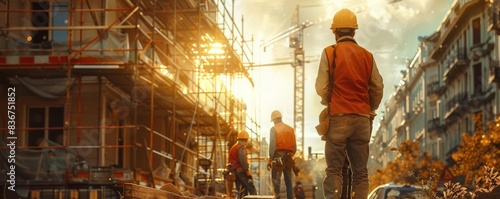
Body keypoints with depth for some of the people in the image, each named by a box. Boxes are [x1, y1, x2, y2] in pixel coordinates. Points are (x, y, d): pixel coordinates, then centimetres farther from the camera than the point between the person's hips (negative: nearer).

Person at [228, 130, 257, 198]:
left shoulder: (233, 148, 20)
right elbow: (243, 160, -21)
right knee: (252, 189, -9)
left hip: (234, 171, 9)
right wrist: (247, 170, -17)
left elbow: (231, 161, 24)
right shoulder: (241, 148, -11)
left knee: (241, 190, 9)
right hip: (241, 171, -9)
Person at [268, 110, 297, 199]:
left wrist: (270, 159, -8)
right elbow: (295, 146, 10)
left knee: (276, 181, -4)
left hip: (278, 157, -5)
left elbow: (272, 145, -11)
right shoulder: (291, 129, 12)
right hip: (288, 158, 5)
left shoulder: (274, 129, -3)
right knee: (288, 181, 10)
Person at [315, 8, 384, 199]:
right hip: (362, 119, 3)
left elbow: (321, 88, -1)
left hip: (338, 118, -3)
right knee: (360, 172, 6)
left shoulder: (329, 53, -1)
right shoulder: (367, 55, 8)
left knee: (334, 170, -1)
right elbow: (378, 88, 7)